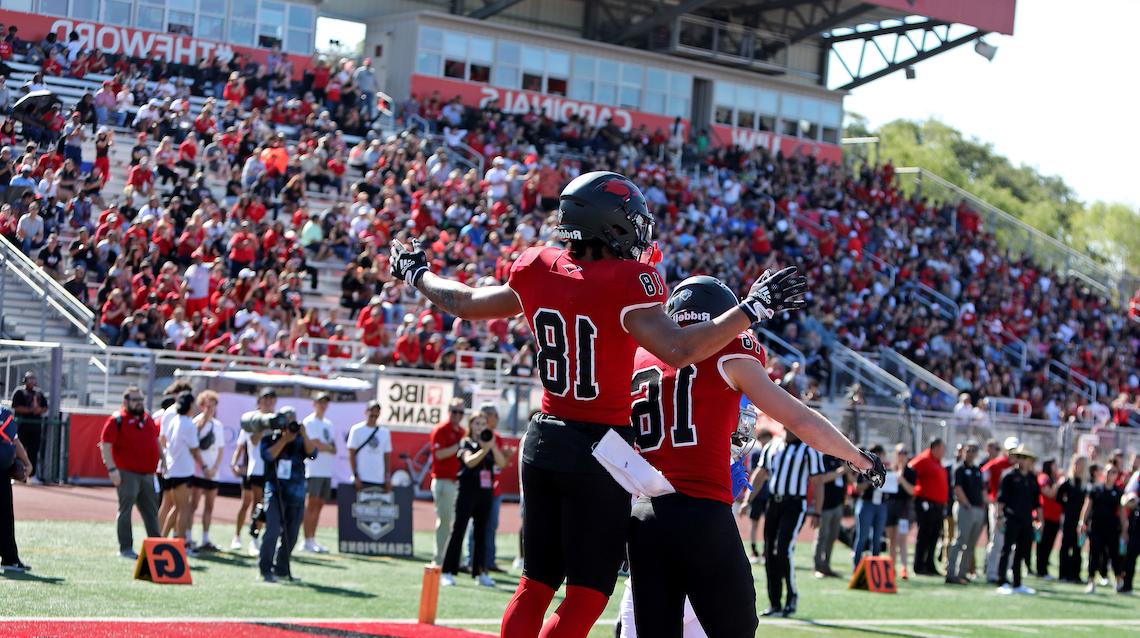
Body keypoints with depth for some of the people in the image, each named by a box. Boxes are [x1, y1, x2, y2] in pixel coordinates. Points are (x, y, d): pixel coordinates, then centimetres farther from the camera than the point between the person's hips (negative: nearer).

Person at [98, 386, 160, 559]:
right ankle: (126, 548, 4)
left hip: (148, 474, 7)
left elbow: (156, 440, 25)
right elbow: (105, 445, -13)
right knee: (125, 510, 0)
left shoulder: (148, 418, 13)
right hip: (127, 474, -7)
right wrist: (112, 469, -20)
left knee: (151, 512, 11)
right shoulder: (117, 420, -8)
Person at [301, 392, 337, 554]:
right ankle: (307, 541, -8)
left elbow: (334, 449, 13)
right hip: (314, 469, -7)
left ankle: (312, 540, 10)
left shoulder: (329, 424, 19)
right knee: (312, 504, -9)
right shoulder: (309, 422, -4)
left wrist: (324, 447, -6)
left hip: (327, 470, 7)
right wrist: (330, 448, 0)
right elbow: (316, 445, -14)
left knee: (319, 504, 7)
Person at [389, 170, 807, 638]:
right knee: (586, 595, 1)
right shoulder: (624, 283, -15)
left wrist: (416, 273, 35)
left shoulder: (537, 271, 3)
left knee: (536, 583, 15)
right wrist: (752, 309, -19)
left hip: (543, 440, 6)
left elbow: (464, 303, 16)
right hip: (599, 449, -6)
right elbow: (679, 350, -25)